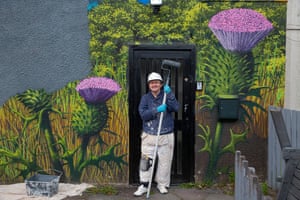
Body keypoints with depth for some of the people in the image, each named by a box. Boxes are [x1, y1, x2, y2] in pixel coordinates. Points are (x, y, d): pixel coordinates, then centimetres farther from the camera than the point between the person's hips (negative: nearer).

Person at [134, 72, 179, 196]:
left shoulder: (166, 95, 3)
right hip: (149, 135, 0)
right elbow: (143, 114, -10)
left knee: (164, 162, 7)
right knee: (146, 161, -1)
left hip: (166, 136, 0)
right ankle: (143, 185, 10)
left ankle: (162, 184, 23)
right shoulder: (145, 98, 5)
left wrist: (169, 94, -24)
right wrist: (157, 110, -23)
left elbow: (176, 108, -15)